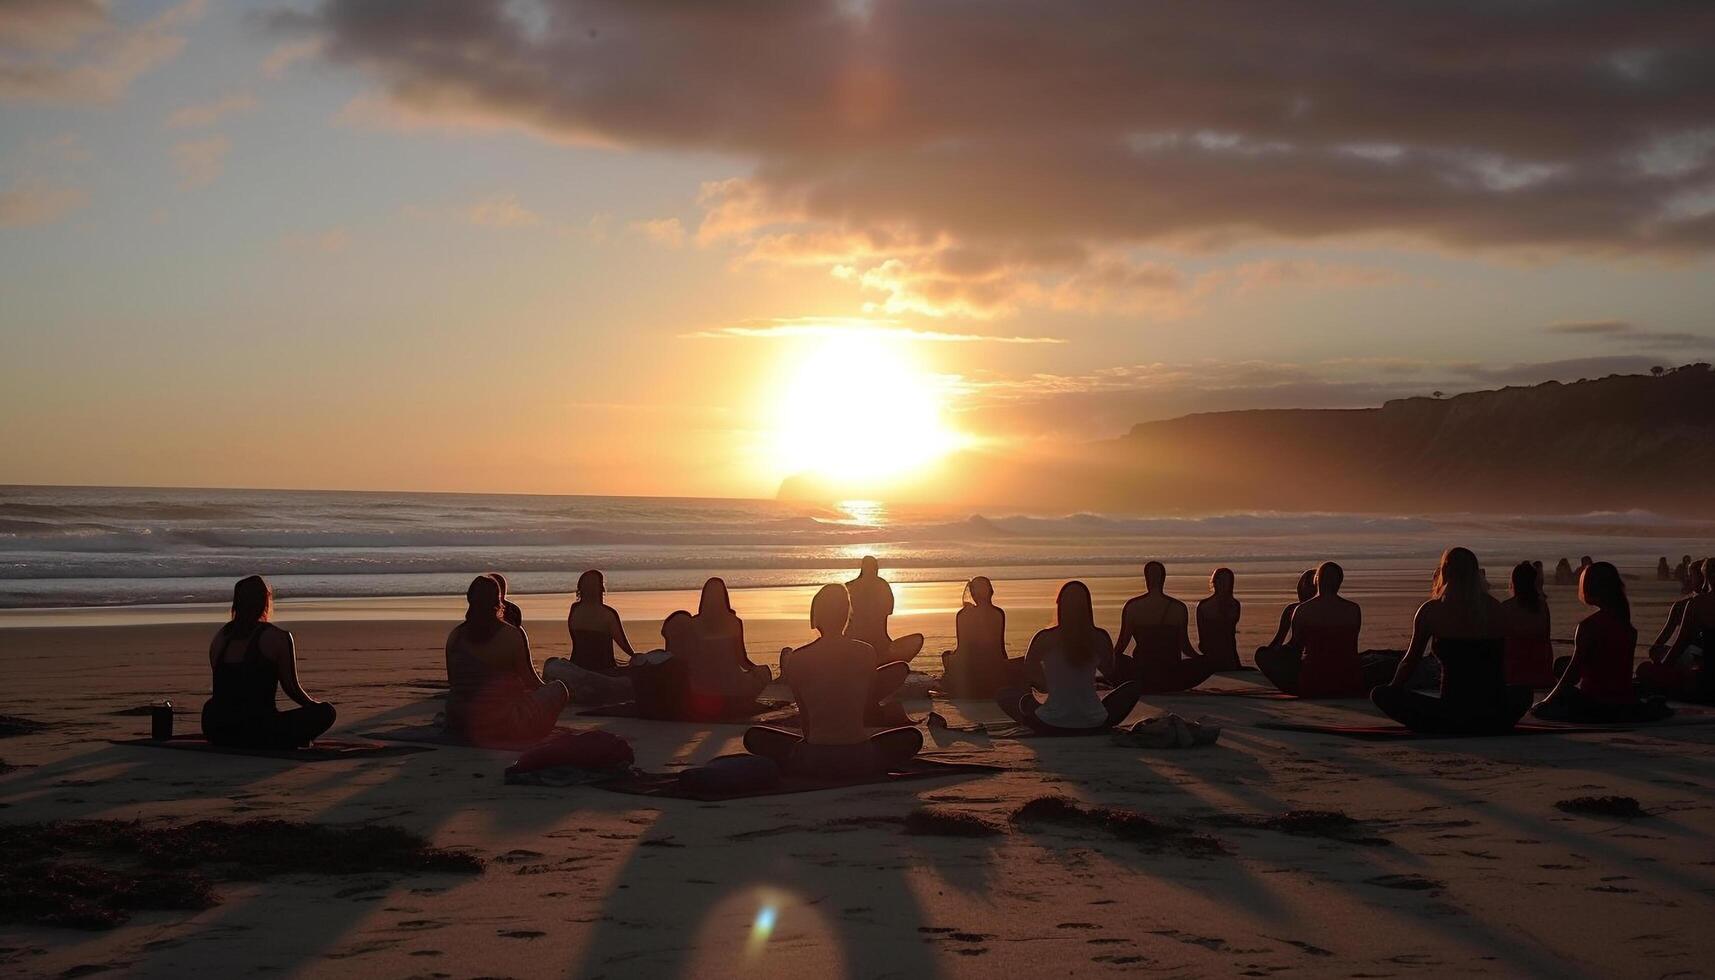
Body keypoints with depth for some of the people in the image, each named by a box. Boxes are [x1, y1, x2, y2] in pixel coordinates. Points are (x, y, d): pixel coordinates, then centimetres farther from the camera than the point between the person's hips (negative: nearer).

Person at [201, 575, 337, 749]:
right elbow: (291, 688, 2)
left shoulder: (220, 636, 10)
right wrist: (313, 705, 23)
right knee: (326, 712, 10)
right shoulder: (278, 637, -5)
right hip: (258, 732, -5)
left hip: (216, 732, 5)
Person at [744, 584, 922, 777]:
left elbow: (804, 716, 6)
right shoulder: (867, 653, -1)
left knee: (754, 737, 23)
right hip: (860, 761, 1)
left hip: (814, 761, -1)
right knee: (913, 736, 27)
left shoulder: (798, 659, -5)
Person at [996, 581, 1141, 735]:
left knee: (1005, 696, 23)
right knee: (1133, 687, 27)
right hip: (1094, 725, 1)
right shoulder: (1100, 637, -5)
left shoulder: (1044, 638, -9)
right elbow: (1110, 669, 16)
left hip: (1051, 725, -1)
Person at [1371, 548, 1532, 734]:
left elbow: (1410, 661, 11)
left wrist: (1393, 690, 30)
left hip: (1455, 715, -4)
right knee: (1522, 691, 38)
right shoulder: (1496, 609, 8)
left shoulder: (1431, 611, -2)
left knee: (1380, 694, 5)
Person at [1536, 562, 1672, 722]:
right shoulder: (1627, 626, 5)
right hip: (1625, 699, 9)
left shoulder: (1589, 625, -17)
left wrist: (1547, 701, -9)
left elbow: (1575, 670, -17)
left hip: (1596, 702, -9)